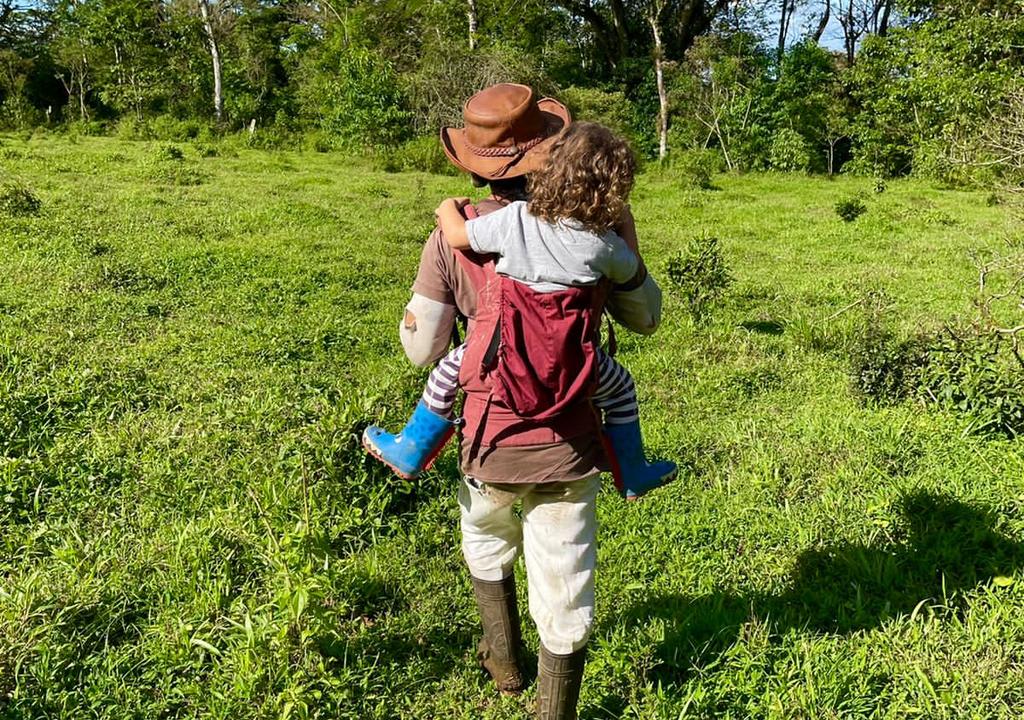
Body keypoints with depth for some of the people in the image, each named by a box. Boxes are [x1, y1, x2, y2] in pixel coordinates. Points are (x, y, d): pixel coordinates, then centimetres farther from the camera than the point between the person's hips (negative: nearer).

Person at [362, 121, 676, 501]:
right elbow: (629, 270, 11)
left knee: (449, 368, 27)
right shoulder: (604, 242, -10)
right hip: (570, 366, 0)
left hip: (505, 356, 0)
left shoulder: (515, 218, -11)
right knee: (619, 387, 28)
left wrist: (449, 209, 20)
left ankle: (411, 452, 39)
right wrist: (625, 222, 21)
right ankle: (632, 475, 39)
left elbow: (456, 236, -2)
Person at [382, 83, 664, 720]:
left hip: (491, 440, 1)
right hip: (569, 447, 0)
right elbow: (646, 317, 4)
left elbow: (423, 349, -5)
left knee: (486, 536, 32)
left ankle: (505, 660, 49)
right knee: (564, 598, 10)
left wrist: (412, 315, 13)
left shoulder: (452, 239, -10)